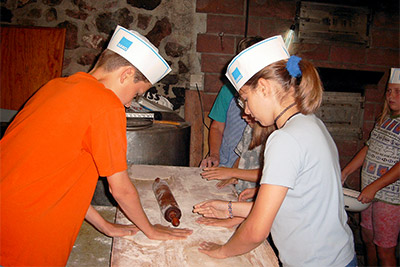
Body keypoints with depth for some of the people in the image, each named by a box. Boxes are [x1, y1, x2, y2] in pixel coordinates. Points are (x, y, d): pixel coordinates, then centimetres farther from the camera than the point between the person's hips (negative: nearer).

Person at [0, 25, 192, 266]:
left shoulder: (56, 86, 8)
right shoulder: (108, 105, -16)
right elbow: (121, 188, -9)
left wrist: (104, 225, 15)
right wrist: (151, 230, 9)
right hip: (25, 238, -7)